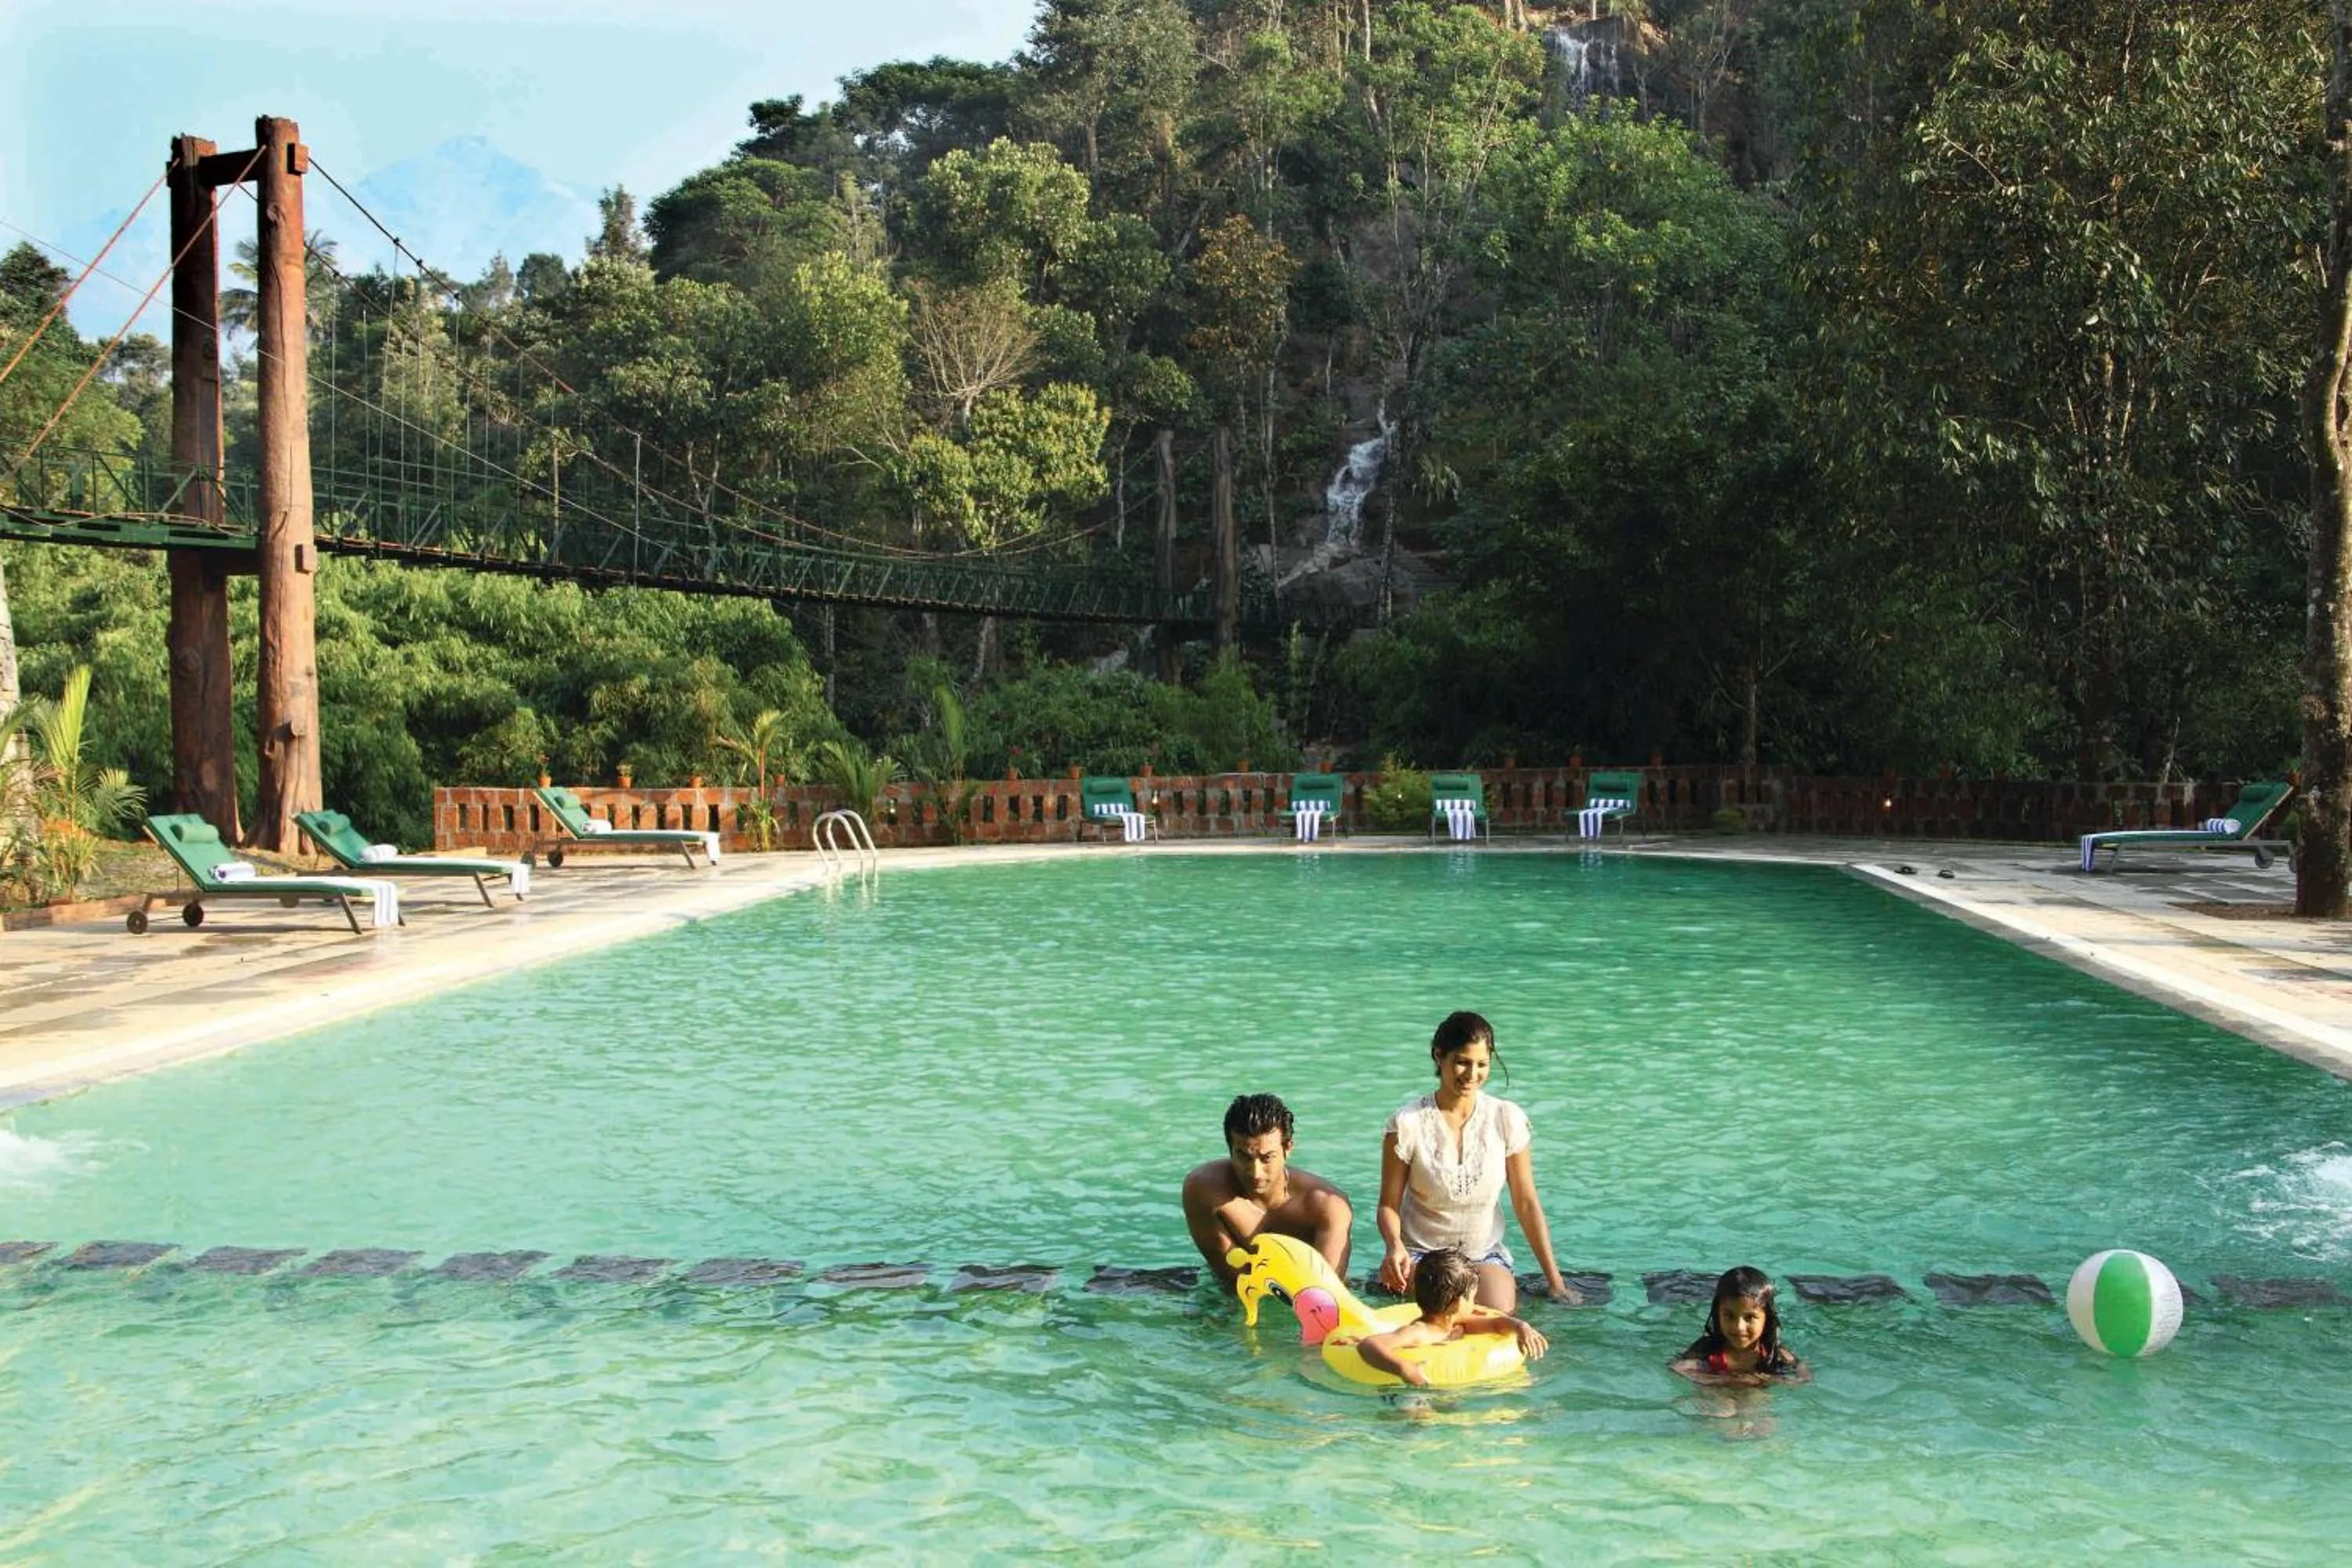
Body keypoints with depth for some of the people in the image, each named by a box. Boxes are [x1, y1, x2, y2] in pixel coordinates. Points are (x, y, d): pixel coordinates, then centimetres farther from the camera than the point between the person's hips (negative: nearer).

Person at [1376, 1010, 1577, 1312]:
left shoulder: (1507, 1120, -4)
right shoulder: (1409, 1123, -11)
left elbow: (1527, 1204, 1)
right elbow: (1389, 1205, -5)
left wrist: (1555, 1282, -1)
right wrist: (1396, 1247, -27)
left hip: (1485, 1254, 2)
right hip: (1421, 1254, -2)